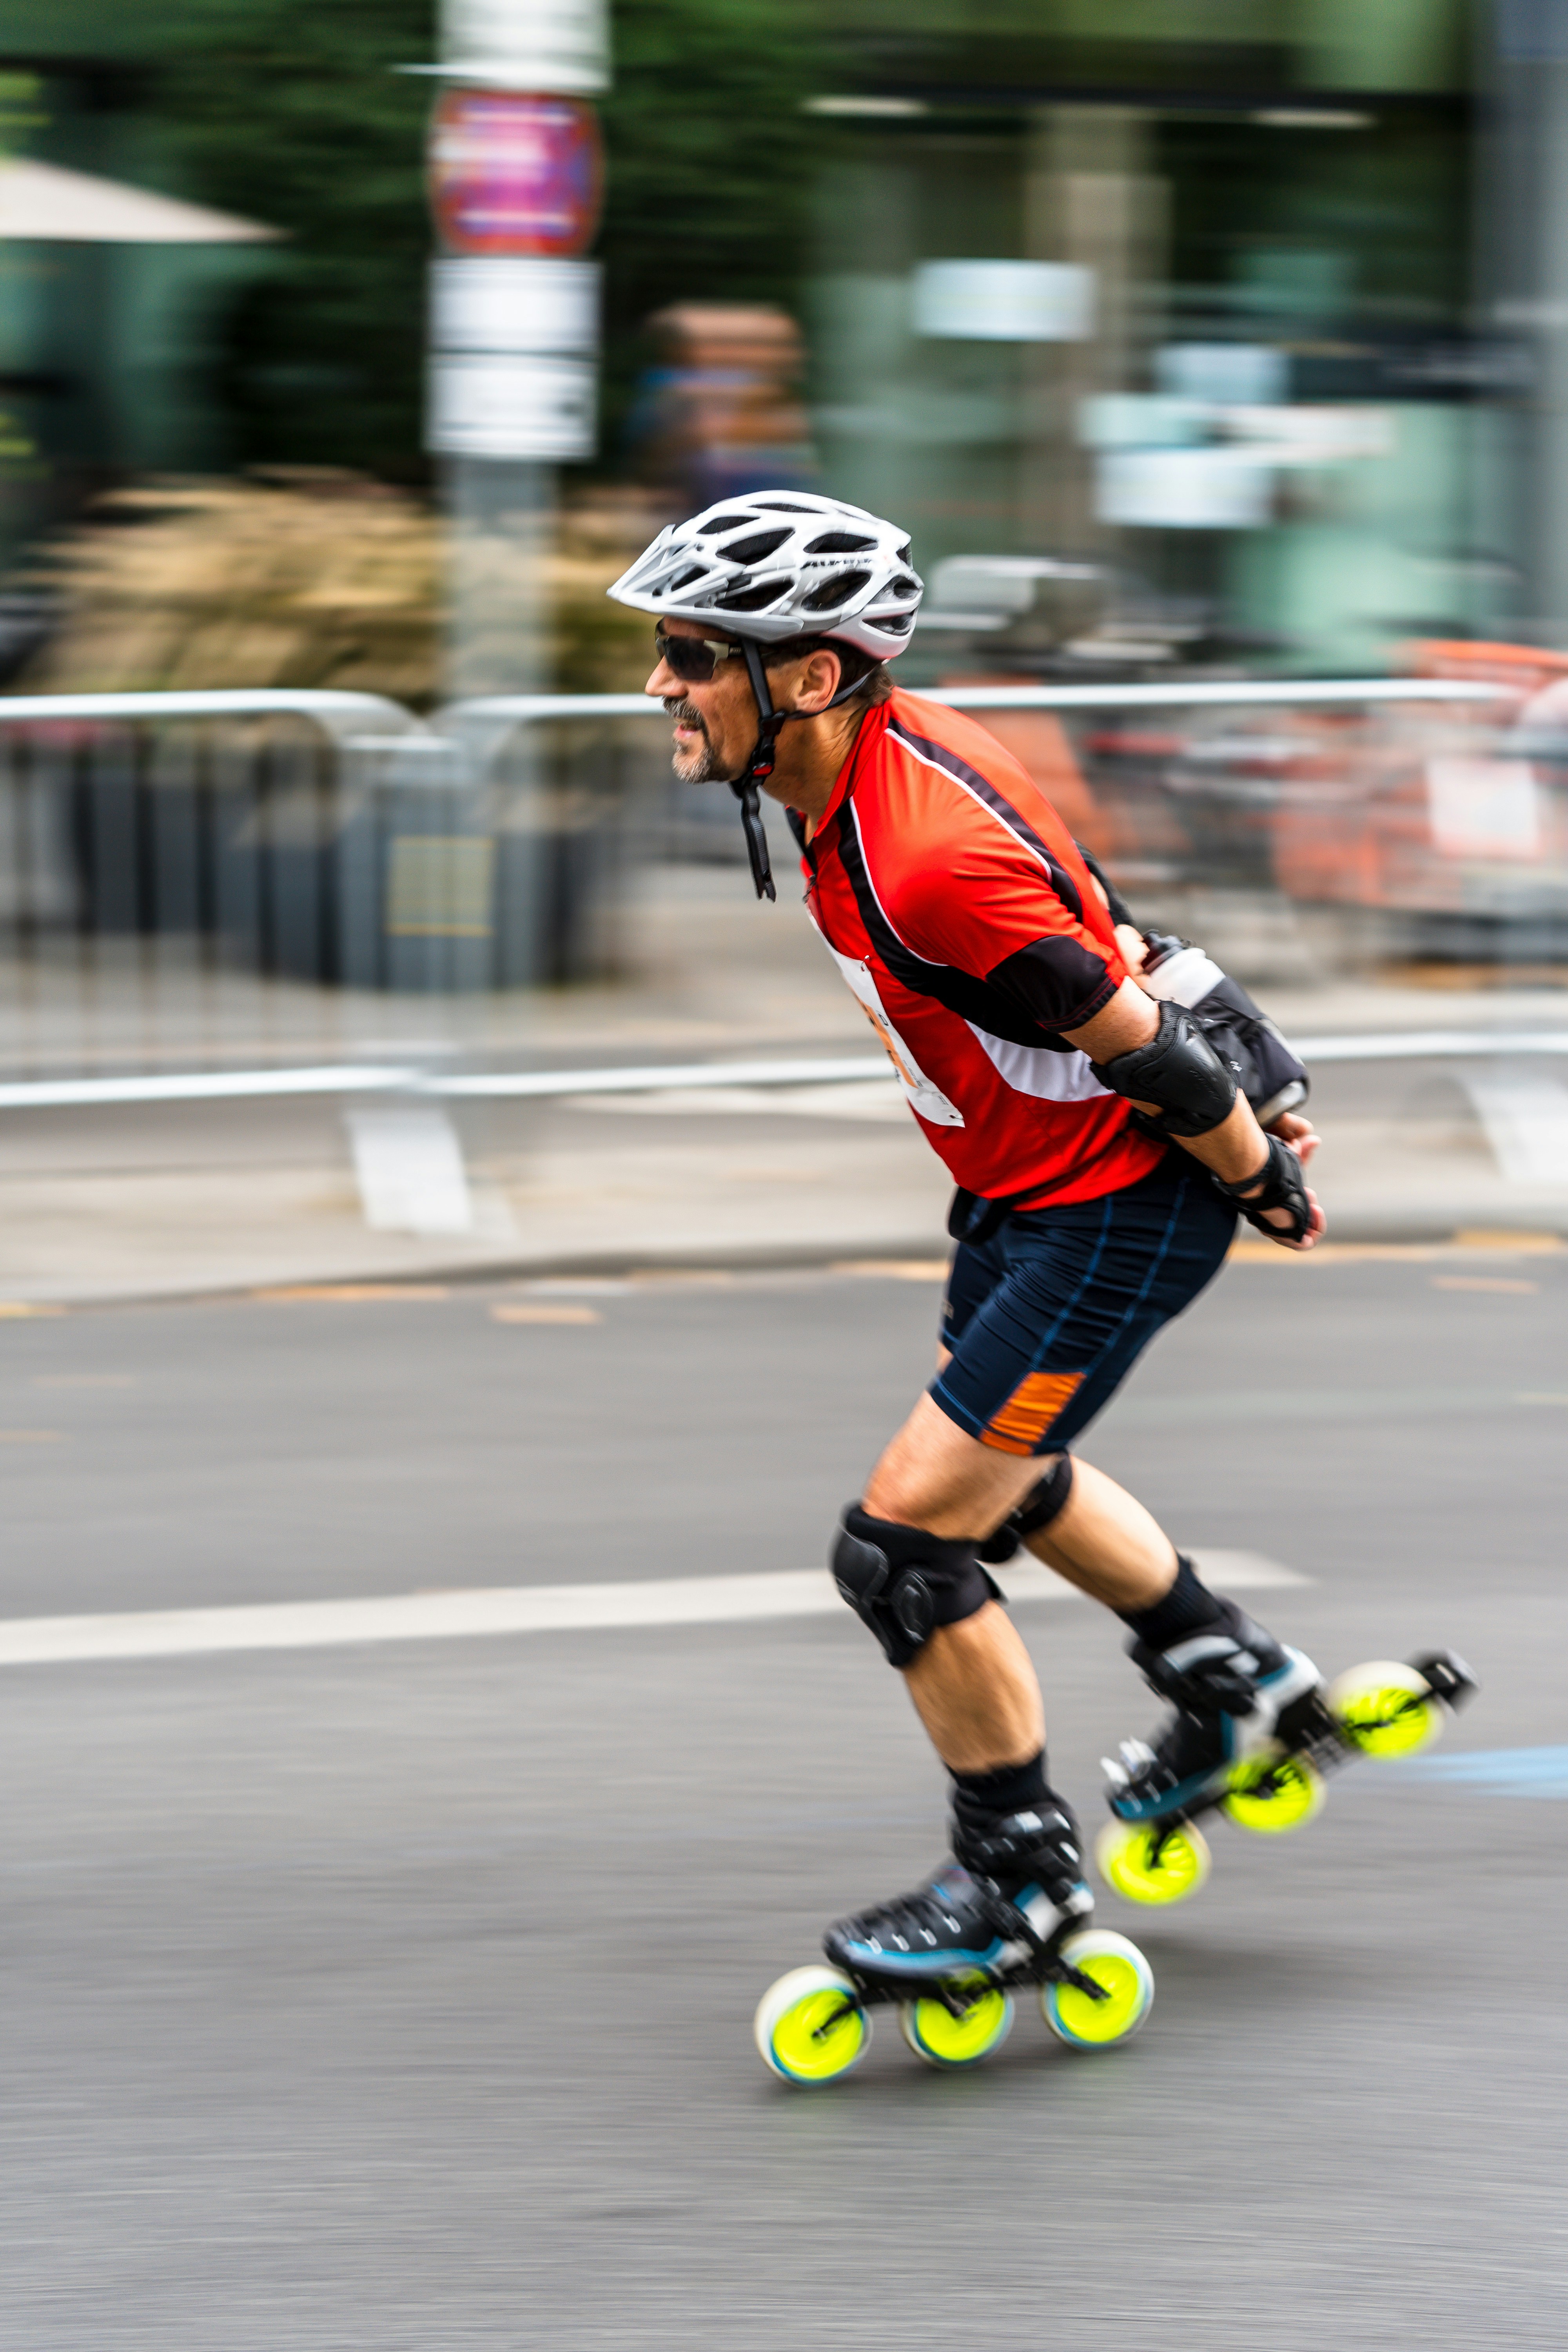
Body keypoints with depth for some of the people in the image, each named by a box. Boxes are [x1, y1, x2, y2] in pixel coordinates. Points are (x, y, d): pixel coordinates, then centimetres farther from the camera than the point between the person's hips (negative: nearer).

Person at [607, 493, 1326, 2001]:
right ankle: (1224, 1673, 51)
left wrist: (1258, 1180, -11)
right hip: (1031, 1187, 10)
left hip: (1116, 1212, -10)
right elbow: (1085, 921, 10)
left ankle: (1022, 1875, 9)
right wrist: (1232, 1108, 16)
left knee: (901, 1544, -8)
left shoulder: (924, 865, -34)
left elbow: (1144, 1047, -27)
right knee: (1001, 1474, 30)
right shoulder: (874, 759, -4)